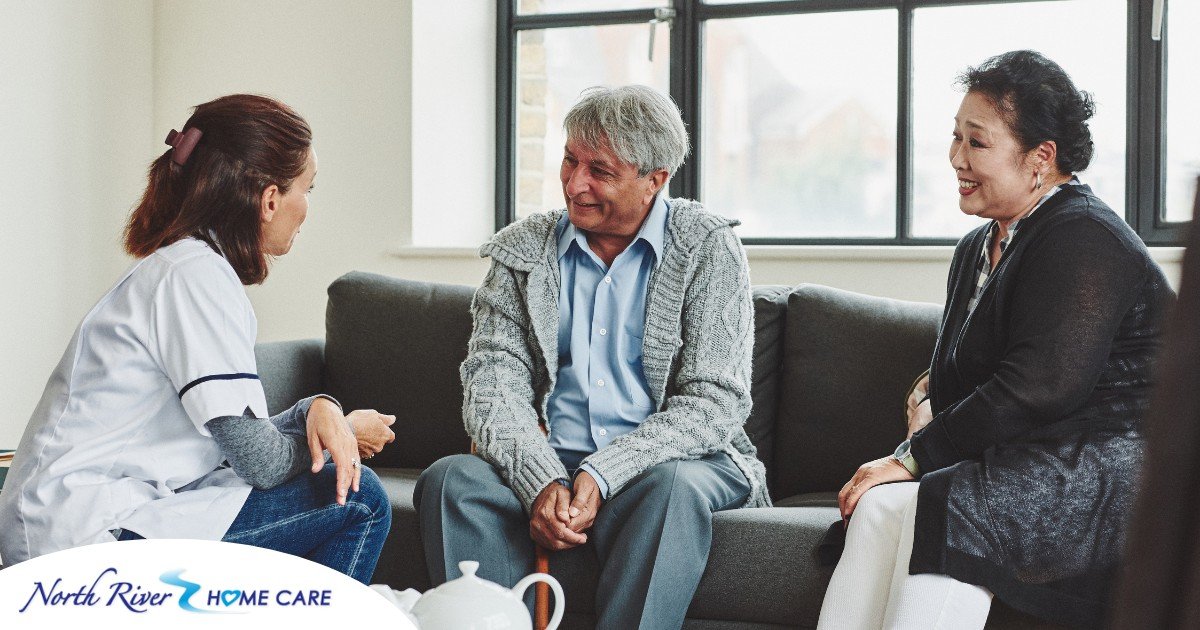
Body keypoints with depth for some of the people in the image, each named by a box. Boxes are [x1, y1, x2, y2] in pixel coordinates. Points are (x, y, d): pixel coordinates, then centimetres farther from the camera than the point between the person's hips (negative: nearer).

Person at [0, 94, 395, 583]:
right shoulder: (195, 274, -15)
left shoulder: (191, 263, 15)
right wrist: (348, 430, 3)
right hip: (87, 533, -10)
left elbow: (238, 434, 14)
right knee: (358, 498, -9)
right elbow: (260, 460, -16)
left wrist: (317, 409, -6)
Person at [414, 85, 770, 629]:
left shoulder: (709, 250, 0)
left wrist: (603, 475, -21)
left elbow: (715, 402, -8)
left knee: (671, 485, -36)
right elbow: (492, 381, -1)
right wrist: (541, 481, -21)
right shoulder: (522, 249, 8)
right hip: (547, 462, 3)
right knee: (449, 480, -26)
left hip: (672, 462, -2)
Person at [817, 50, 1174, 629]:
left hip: (1107, 468, -8)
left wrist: (914, 456, -17)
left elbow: (1036, 389, -21)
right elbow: (950, 377, 26)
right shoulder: (977, 248, 20)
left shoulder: (1084, 240, -12)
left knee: (925, 511, -33)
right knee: (882, 506, -21)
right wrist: (928, 406, 0)